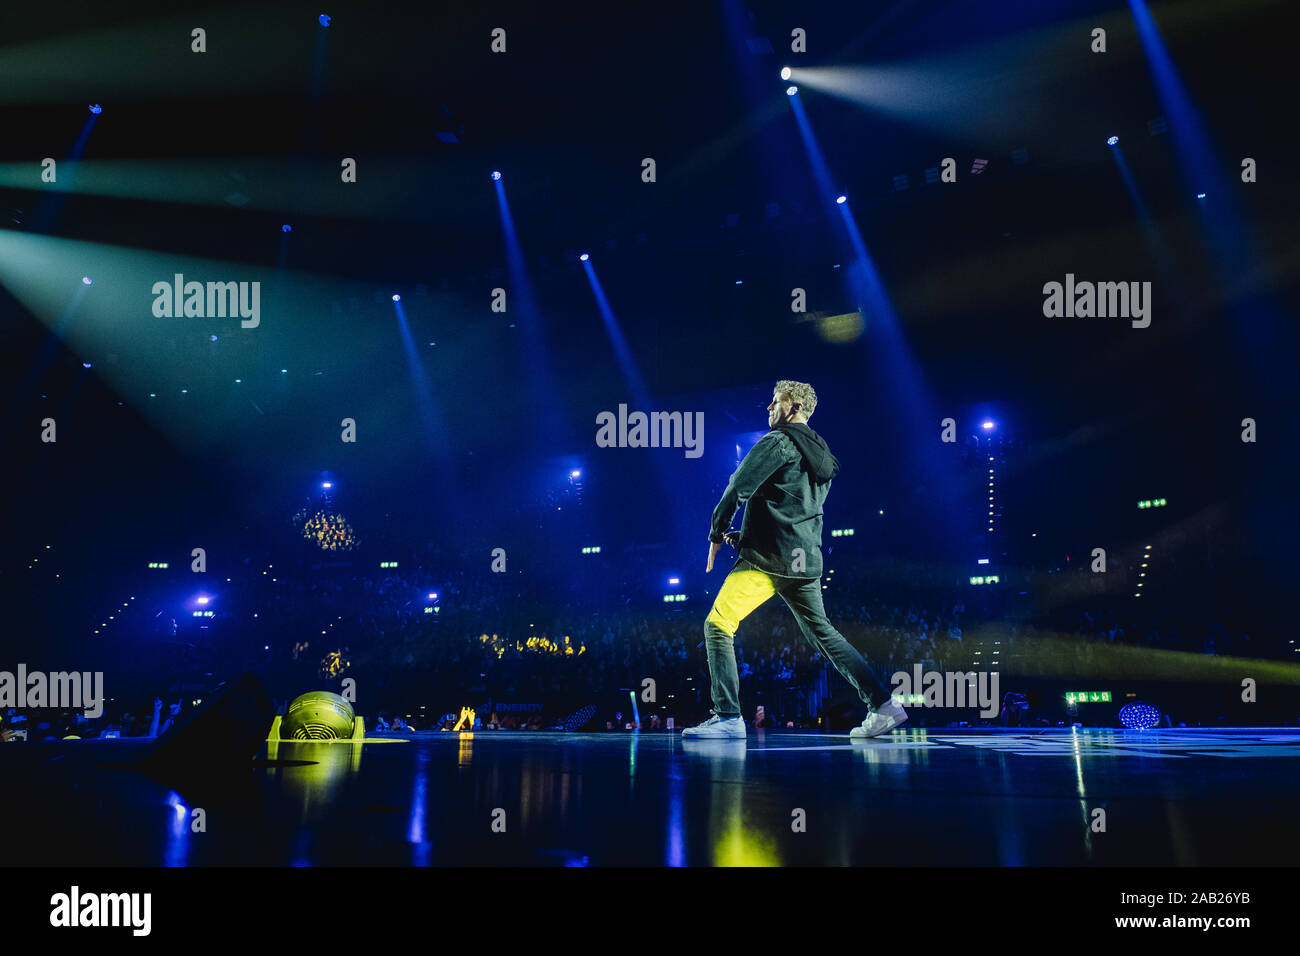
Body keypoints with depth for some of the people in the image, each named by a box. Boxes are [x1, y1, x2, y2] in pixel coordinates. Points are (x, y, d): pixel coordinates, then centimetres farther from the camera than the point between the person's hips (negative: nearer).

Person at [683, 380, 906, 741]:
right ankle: (883, 705, 13)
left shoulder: (778, 442, -6)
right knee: (823, 633, 17)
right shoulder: (822, 457, 21)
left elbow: (739, 488, -12)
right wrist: (744, 535, 20)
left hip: (768, 559, -9)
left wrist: (716, 535, 1)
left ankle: (728, 717, -13)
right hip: (806, 561, 9)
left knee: (718, 625, -7)